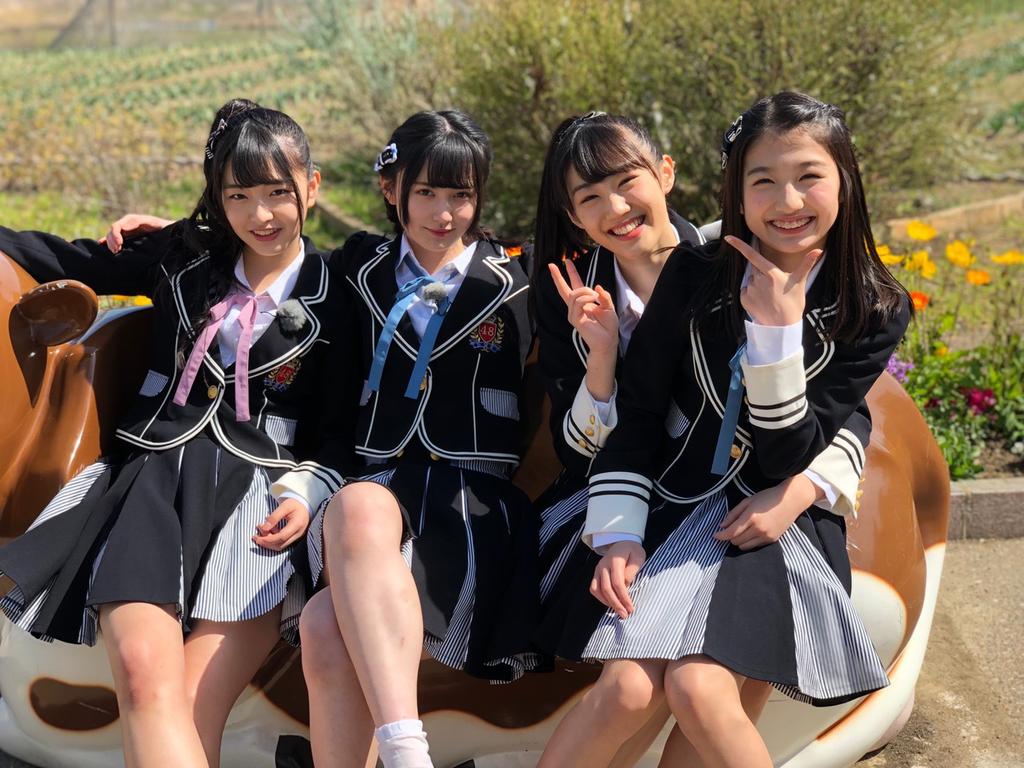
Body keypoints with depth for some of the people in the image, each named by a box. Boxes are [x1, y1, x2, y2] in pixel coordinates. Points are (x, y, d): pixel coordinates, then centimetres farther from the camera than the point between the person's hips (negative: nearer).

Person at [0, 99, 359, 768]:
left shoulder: (332, 302, 8)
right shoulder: (185, 256, 14)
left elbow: (340, 432, 8)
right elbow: (72, 262, 26)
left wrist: (305, 492, -9)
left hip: (257, 493, -2)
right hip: (152, 477, 2)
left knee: (197, 708, -20)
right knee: (144, 675, -26)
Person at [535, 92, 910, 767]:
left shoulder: (874, 312, -3)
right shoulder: (693, 274, -2)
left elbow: (790, 456, -9)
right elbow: (635, 415, 0)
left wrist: (778, 328, -20)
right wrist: (618, 536, -11)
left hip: (775, 520, -1)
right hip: (669, 501, 1)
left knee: (697, 691, -26)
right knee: (628, 690, -19)